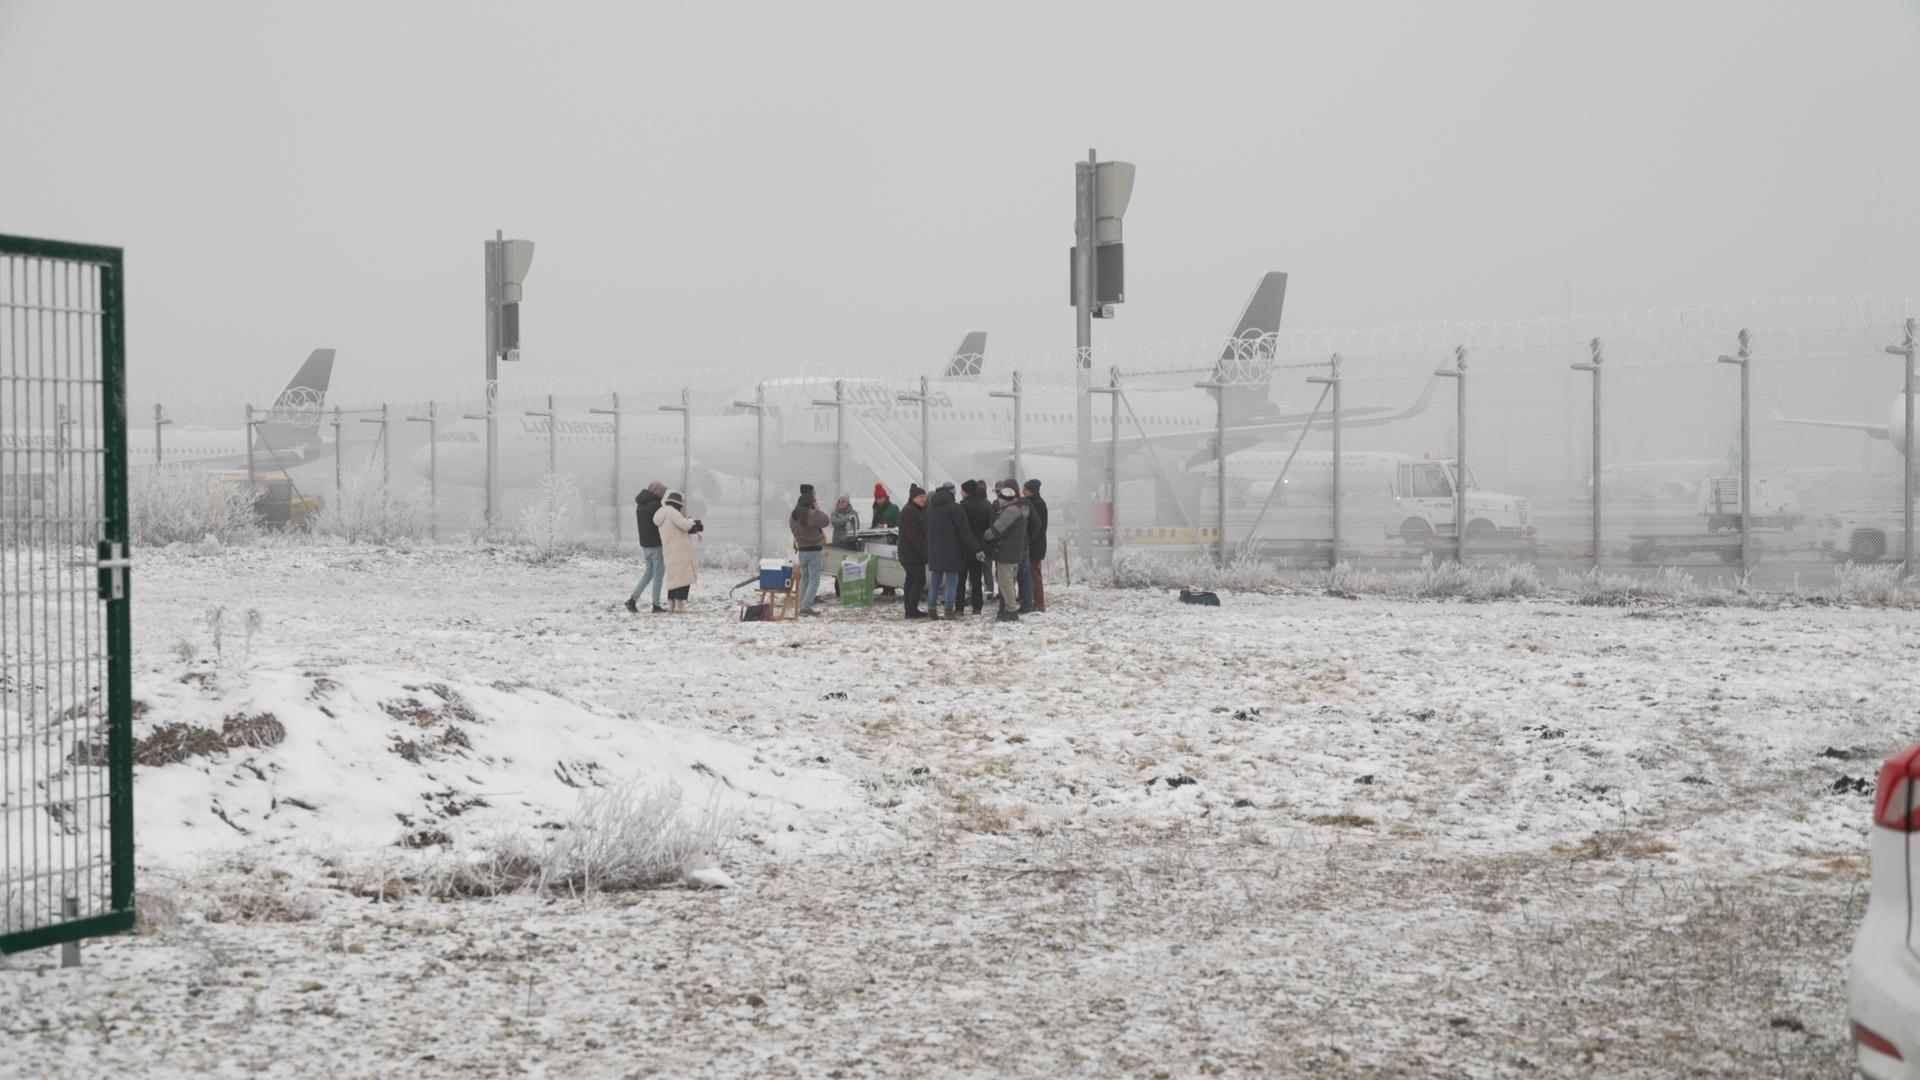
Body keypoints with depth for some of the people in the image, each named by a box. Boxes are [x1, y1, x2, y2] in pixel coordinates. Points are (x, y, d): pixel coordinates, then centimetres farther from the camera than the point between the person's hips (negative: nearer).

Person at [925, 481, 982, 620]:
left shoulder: (931, 506, 7)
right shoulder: (954, 507, -13)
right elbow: (965, 531, -15)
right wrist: (976, 549, -12)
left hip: (934, 551, 6)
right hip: (951, 551, -6)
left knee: (936, 582, 13)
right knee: (951, 581, -1)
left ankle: (932, 610, 13)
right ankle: (949, 610, -5)